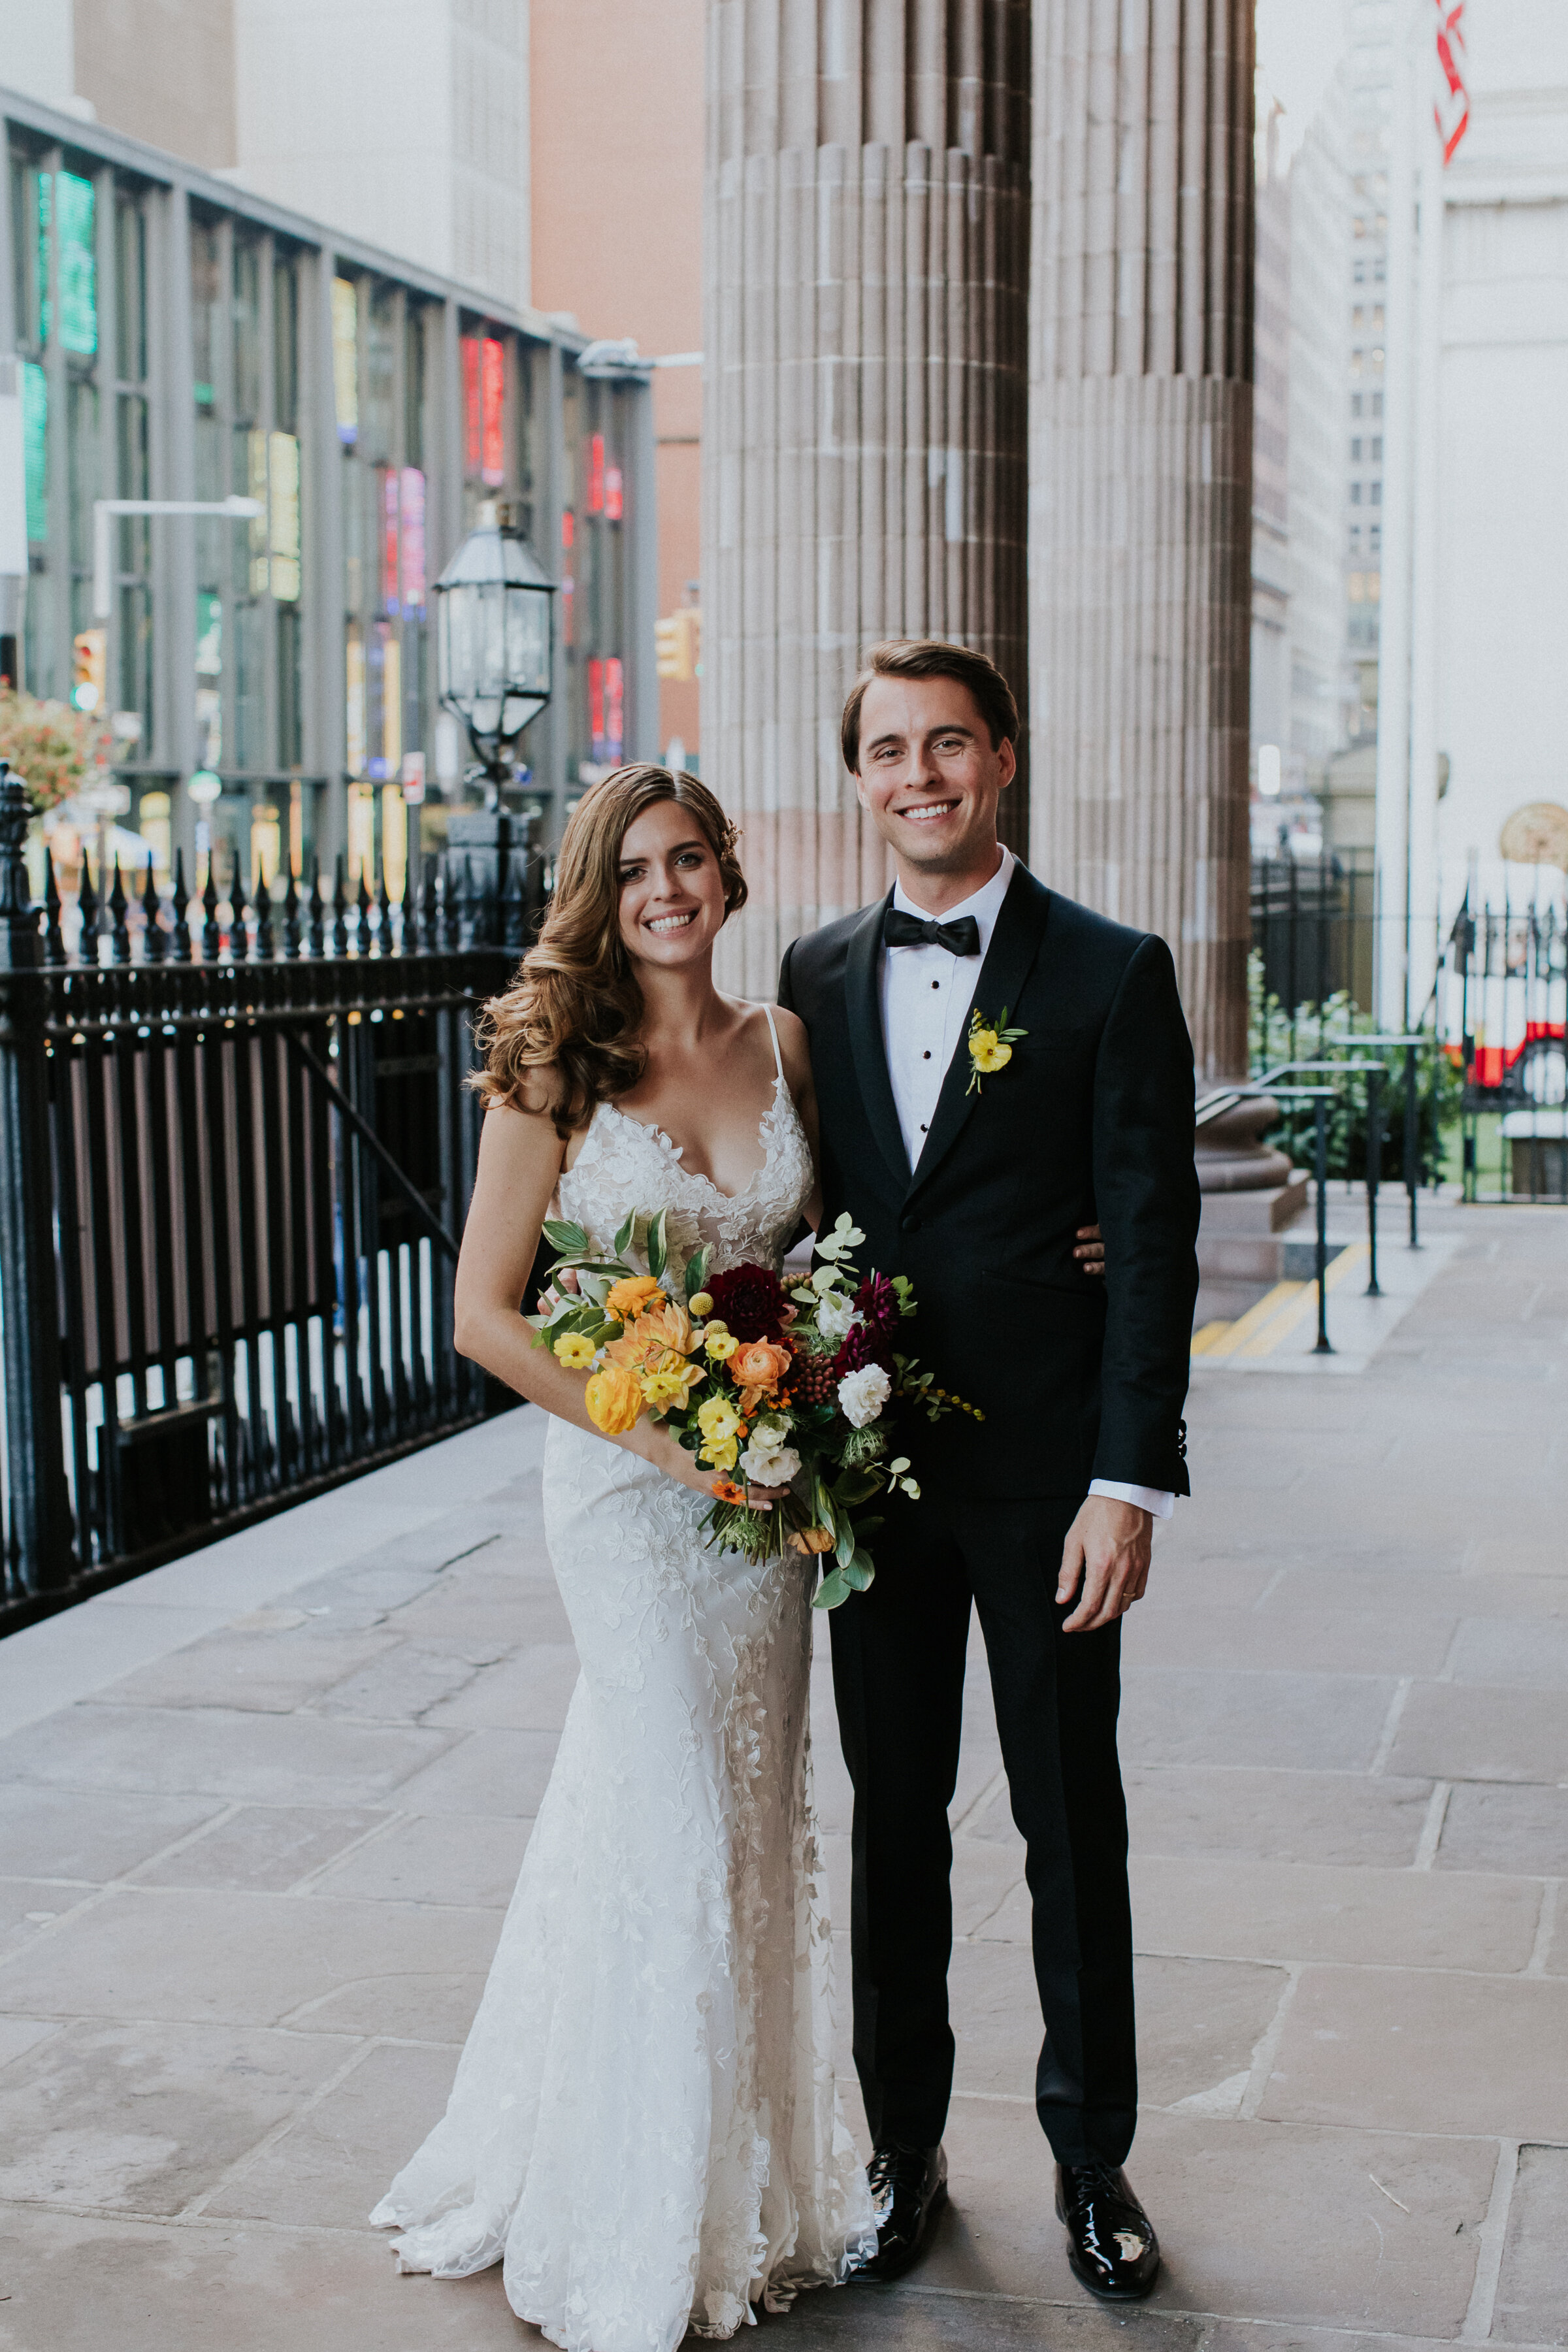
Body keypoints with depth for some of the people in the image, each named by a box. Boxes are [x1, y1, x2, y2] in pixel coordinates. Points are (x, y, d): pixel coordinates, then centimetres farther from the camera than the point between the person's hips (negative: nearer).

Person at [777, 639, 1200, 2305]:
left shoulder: (1110, 975, -5)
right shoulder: (819, 977, 7)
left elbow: (1152, 1240, -8)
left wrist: (1131, 1480, -14)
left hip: (1045, 1477, -3)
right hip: (864, 1467, 4)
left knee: (1071, 1823, 9)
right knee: (891, 1818, 13)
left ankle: (1092, 2156, 26)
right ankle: (904, 2147, 28)